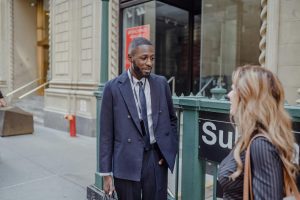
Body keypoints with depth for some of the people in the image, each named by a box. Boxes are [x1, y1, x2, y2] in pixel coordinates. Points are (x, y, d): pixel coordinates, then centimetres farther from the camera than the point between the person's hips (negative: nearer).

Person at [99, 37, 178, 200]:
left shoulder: (161, 83, 2)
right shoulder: (113, 87, -6)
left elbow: (172, 119, 15)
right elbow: (106, 133, -4)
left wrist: (171, 149, 4)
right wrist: (106, 173, -4)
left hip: (157, 158, 2)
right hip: (127, 162, -2)